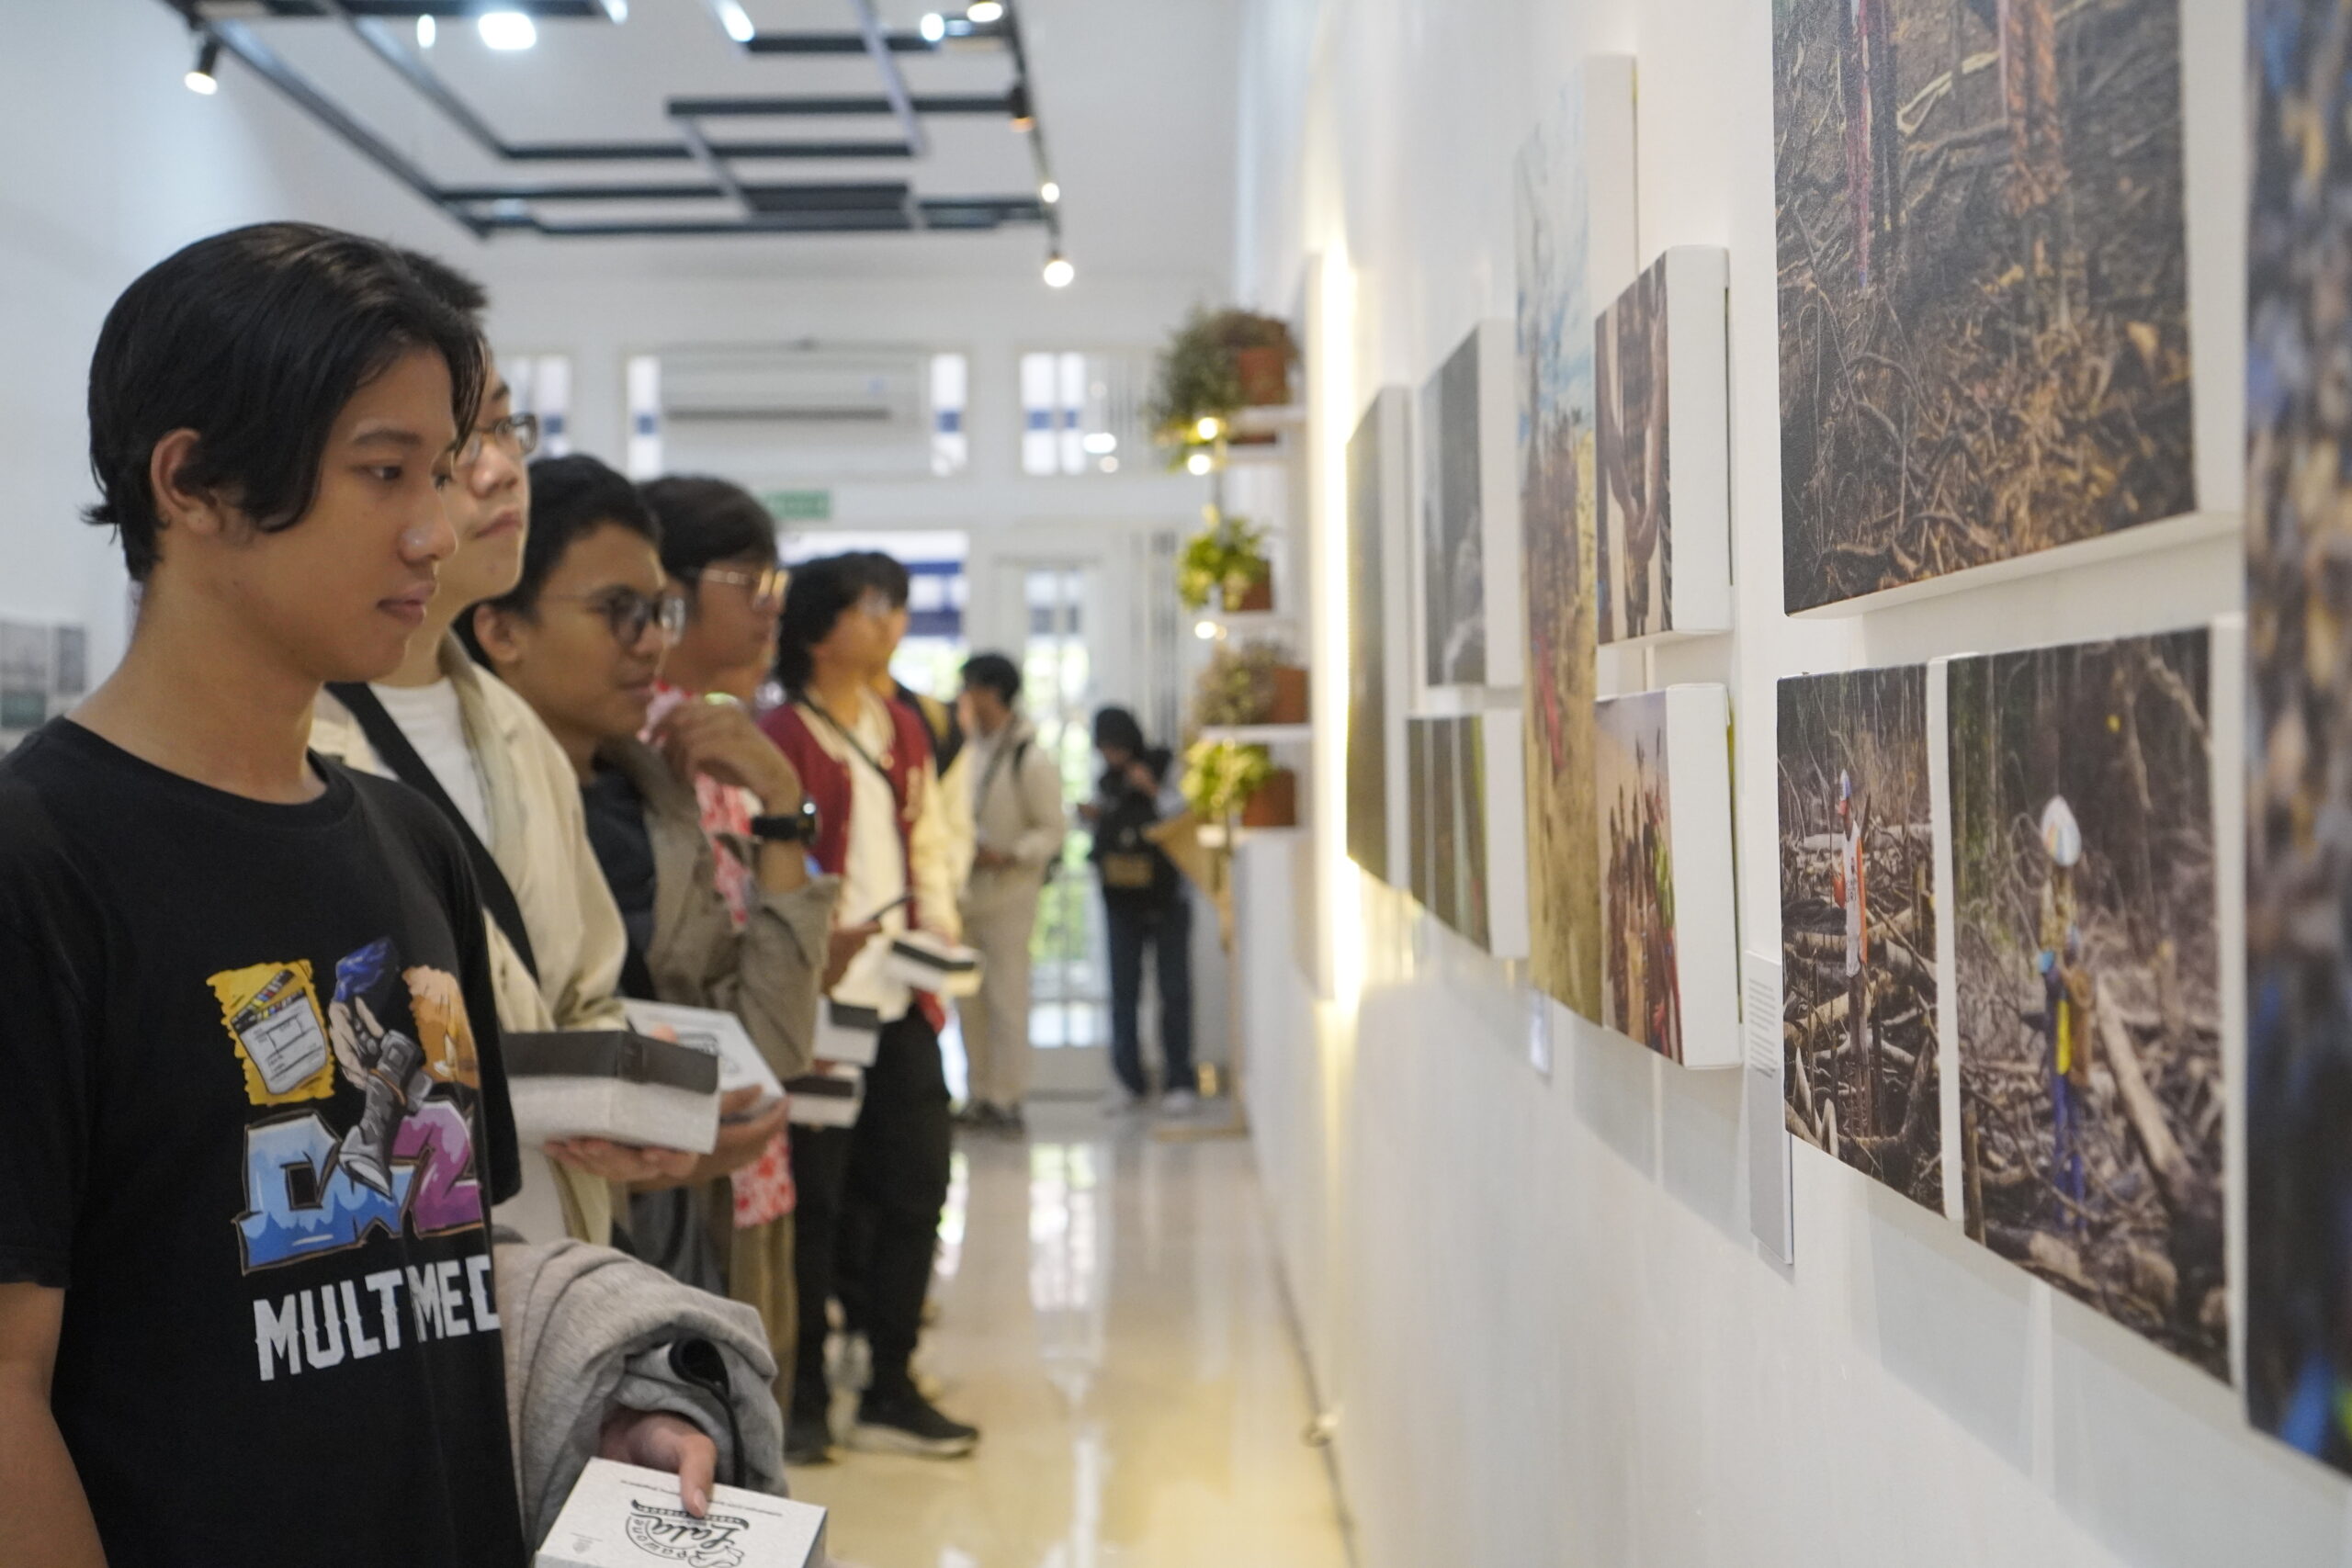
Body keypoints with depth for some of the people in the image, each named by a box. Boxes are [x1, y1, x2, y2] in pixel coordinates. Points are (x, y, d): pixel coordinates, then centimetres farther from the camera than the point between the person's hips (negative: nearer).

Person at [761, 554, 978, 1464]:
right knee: (813, 1200, 2)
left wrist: (940, 928, 4)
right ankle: (804, 1400, 16)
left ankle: (891, 1394, 22)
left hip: (902, 1002, 7)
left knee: (915, 1186, 10)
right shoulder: (779, 739, -9)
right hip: (821, 1002, -7)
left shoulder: (902, 731, 14)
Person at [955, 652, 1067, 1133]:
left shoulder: (1030, 758, -10)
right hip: (964, 893, 7)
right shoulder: (967, 748, 9)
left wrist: (1004, 856, -21)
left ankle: (1007, 1098, 3)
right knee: (968, 1000, 9)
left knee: (1006, 999, -3)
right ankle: (982, 1095, 17)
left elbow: (1051, 831, -9)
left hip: (1008, 894, -7)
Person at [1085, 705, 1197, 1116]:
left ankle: (1179, 1082, 4)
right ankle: (1130, 1081, 14)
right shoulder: (1107, 778, 9)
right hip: (1120, 897, 5)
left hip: (1166, 896, -4)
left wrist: (1154, 791, -18)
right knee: (1123, 990, 6)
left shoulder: (1165, 768, -4)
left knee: (1174, 989, 0)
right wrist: (1093, 816, 0)